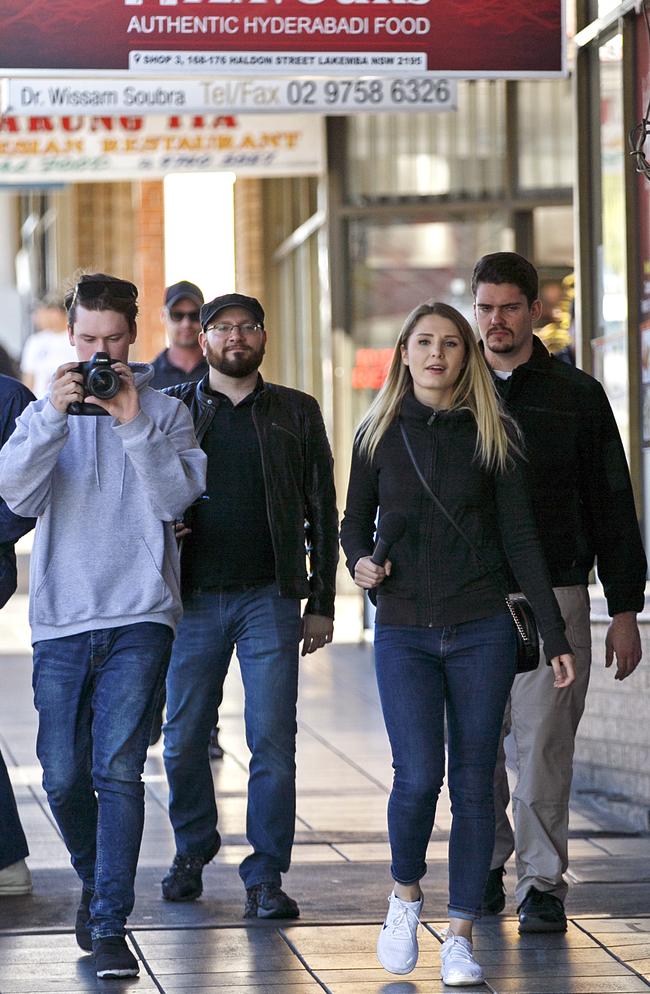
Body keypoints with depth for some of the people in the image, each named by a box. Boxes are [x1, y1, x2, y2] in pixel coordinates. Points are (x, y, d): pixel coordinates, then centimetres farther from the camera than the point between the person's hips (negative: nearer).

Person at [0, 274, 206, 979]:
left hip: (138, 616, -2)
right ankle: (93, 881, 28)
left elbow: (178, 497, -6)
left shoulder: (164, 412, 8)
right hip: (61, 620, 2)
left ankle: (109, 924, -10)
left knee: (118, 770, -12)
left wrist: (133, 424, -12)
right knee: (63, 777, 1)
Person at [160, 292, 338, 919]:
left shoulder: (297, 414, 10)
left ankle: (265, 876, 0)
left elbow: (322, 512, 10)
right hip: (193, 600, 1)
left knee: (273, 742, -6)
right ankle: (193, 848, 27)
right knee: (184, 740, 4)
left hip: (269, 597, 0)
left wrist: (321, 602, 5)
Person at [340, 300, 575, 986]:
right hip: (403, 630, 0)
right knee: (419, 775, -14)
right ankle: (405, 895, 13)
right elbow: (355, 519, 15)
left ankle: (461, 935, 8)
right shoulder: (379, 433, 4)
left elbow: (519, 539, 4)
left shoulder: (492, 434, 3)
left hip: (481, 630, 1)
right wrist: (359, 561, -8)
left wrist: (555, 638, 1)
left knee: (473, 782, 0)